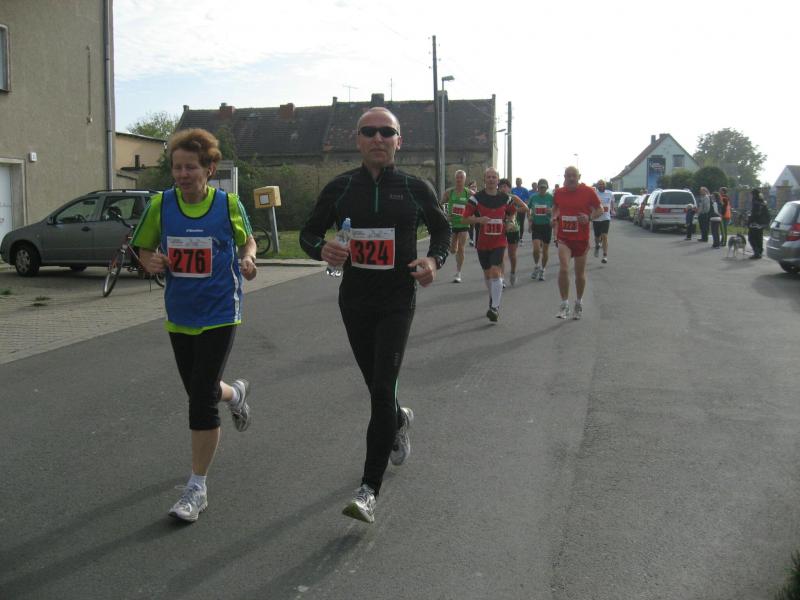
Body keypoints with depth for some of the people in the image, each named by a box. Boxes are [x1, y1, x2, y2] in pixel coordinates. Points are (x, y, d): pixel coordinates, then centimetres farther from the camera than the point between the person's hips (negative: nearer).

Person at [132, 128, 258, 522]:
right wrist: (151, 261, -15)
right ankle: (235, 393, 55)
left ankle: (197, 488, 6)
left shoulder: (228, 205, -8)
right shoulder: (161, 205, -4)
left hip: (218, 315, -4)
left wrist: (248, 259, -14)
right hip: (179, 315, 4)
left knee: (201, 400, -7)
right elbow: (144, 247, 8)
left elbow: (247, 239, 8)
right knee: (198, 392, 17)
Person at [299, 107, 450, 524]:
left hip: (397, 301, -3)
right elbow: (309, 232, 8)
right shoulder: (339, 188, 0)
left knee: (382, 389, -13)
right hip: (354, 300, 3)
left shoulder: (415, 188, -2)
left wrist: (434, 259, -9)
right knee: (376, 385, 16)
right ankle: (400, 421, 52)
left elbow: (442, 229, 13)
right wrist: (322, 249, -16)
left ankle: (370, 489, -7)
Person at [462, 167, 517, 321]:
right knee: (487, 272, 14)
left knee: (495, 271, -16)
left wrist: (507, 221, 3)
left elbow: (512, 213, 21)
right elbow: (465, 218, -4)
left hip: (499, 241, -1)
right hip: (482, 241, 1)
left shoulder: (505, 198, 1)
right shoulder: (477, 198, -5)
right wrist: (479, 219, -21)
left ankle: (495, 307, -15)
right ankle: (493, 299, 38)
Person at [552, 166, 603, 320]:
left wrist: (589, 217, -17)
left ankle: (579, 303, 31)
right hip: (564, 237, 1)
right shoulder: (559, 192, 1)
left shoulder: (588, 191, -6)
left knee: (580, 272, 11)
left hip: (581, 238, 0)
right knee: (563, 268, -18)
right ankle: (564, 304, -10)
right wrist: (554, 217, 0)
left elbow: (600, 209, 2)